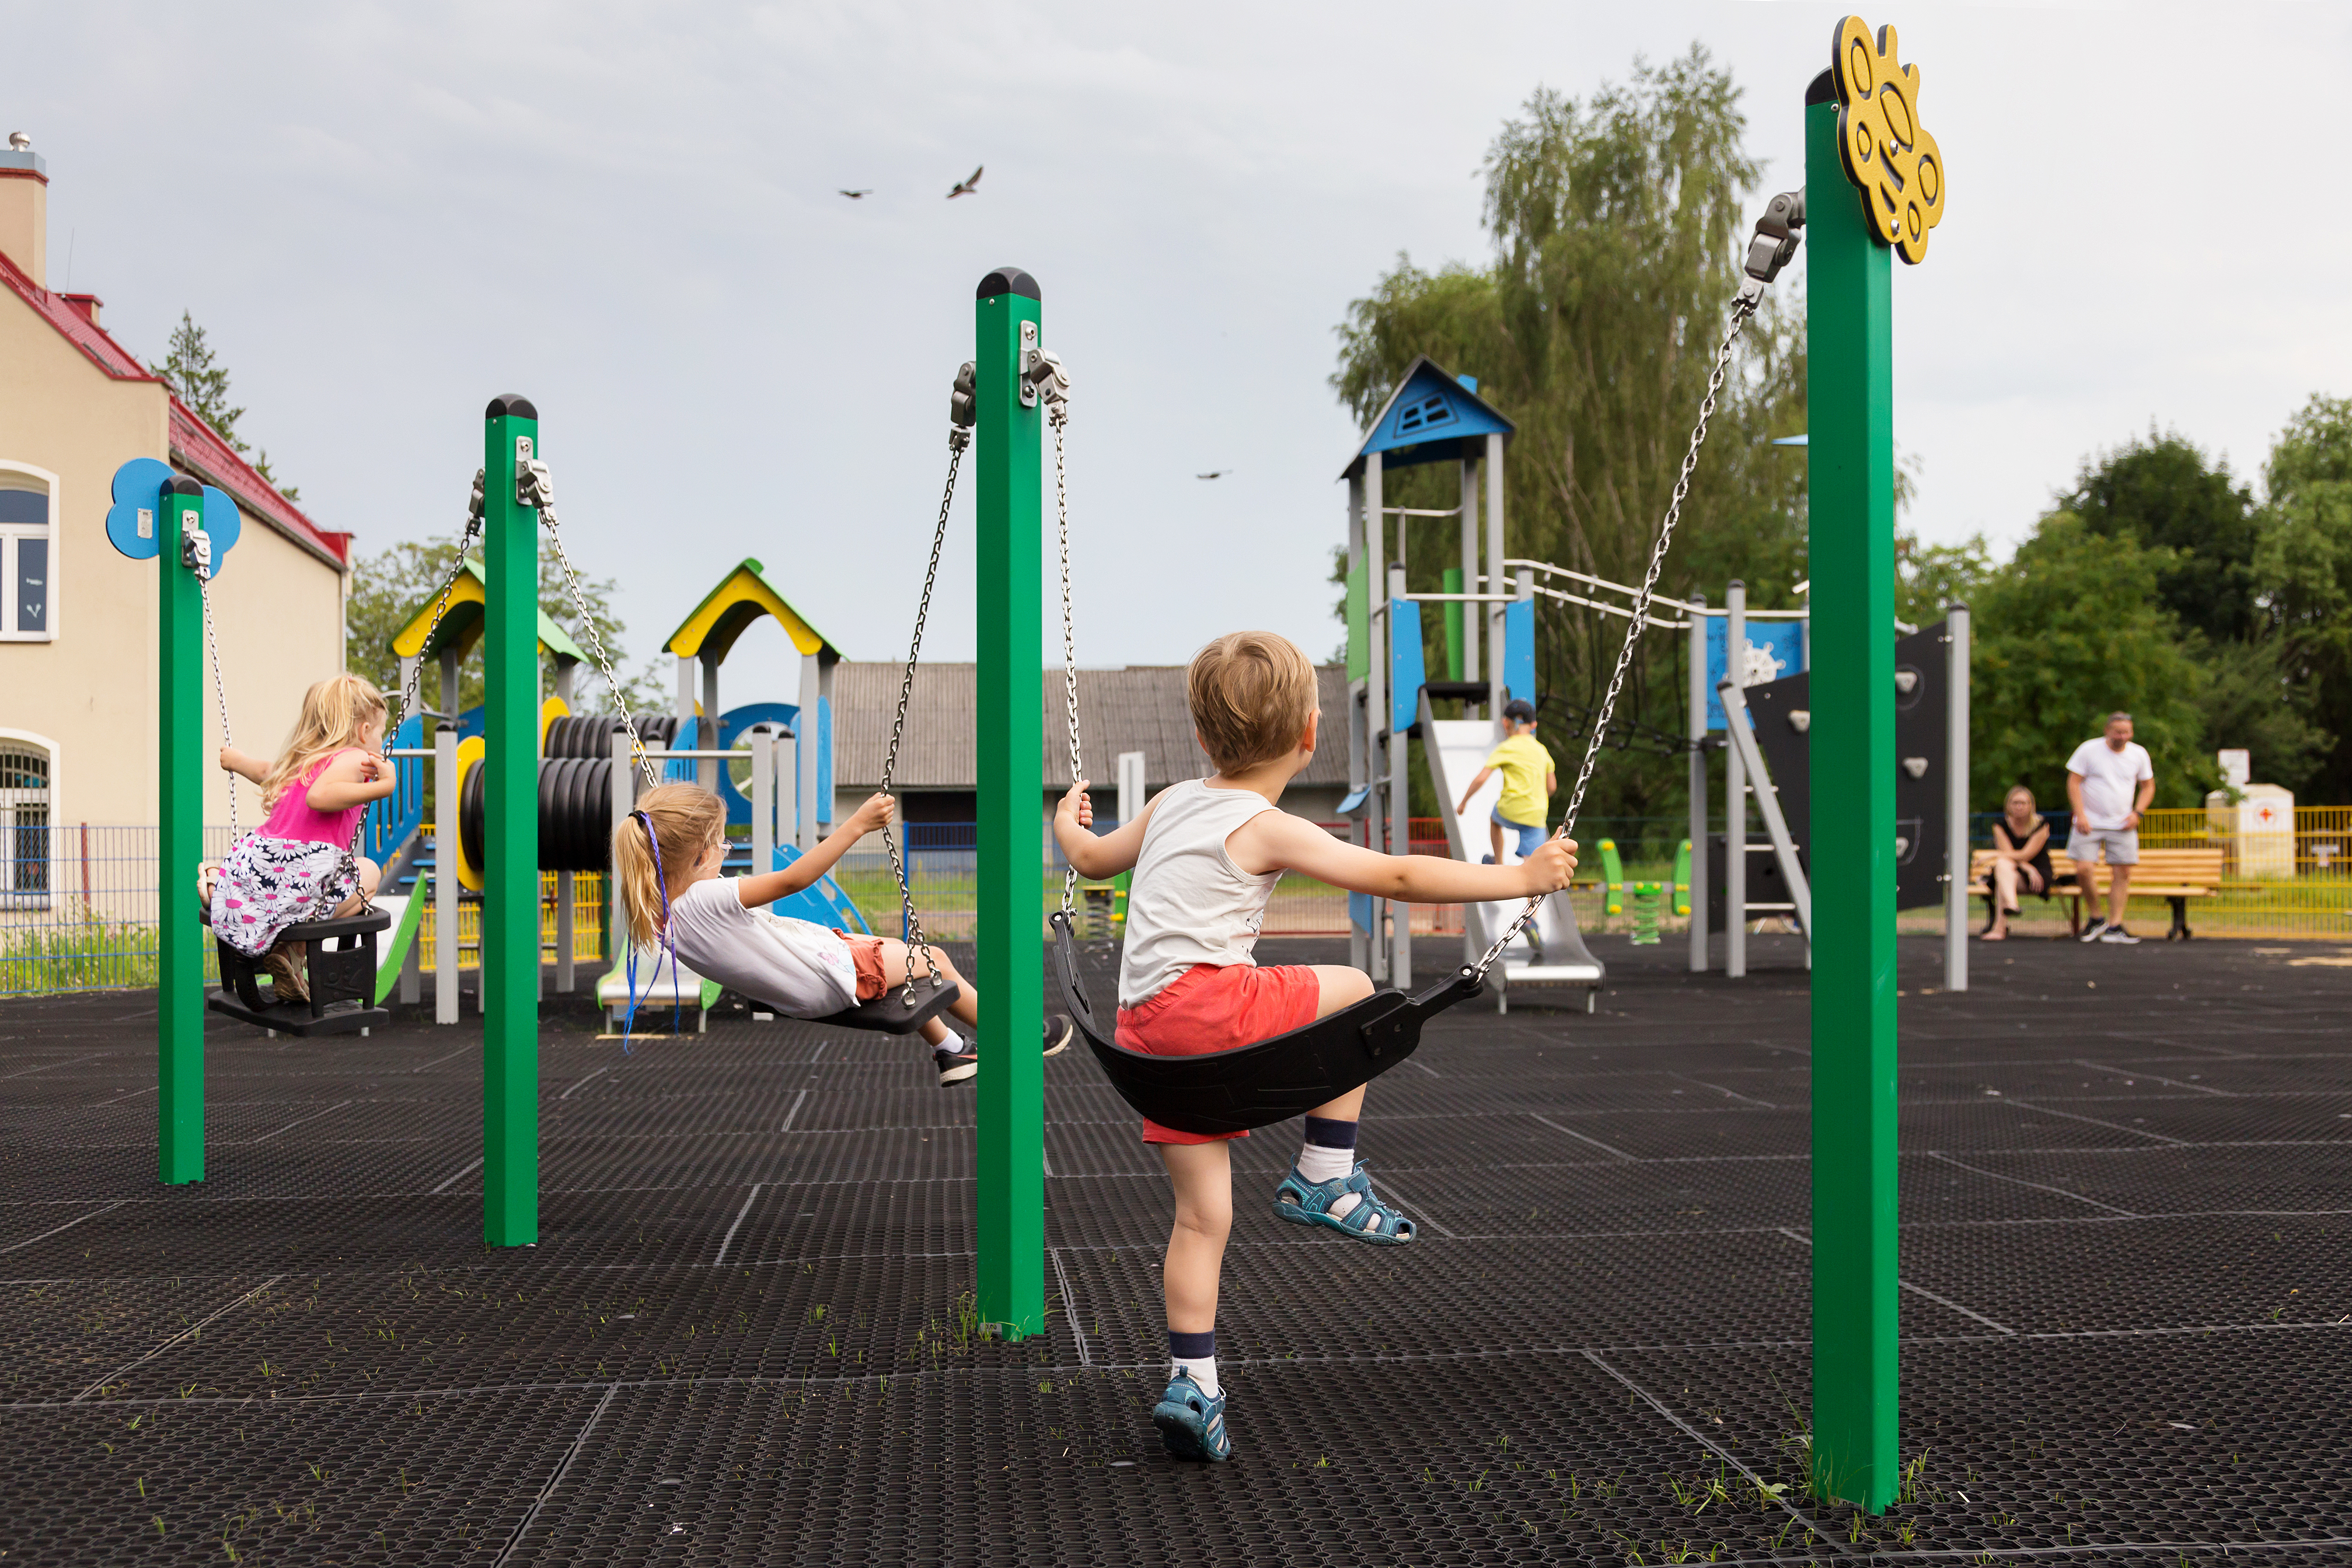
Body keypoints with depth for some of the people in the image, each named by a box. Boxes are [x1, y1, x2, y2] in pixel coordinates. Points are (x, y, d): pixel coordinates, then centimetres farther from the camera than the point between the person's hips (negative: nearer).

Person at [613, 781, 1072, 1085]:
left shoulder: (659, 915, -10)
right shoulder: (709, 898, -38)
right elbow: (793, 879, -36)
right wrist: (857, 824, -34)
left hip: (793, 994, 10)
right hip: (831, 979, -10)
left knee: (892, 949, 31)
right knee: (933, 960, 12)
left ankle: (950, 1050, 42)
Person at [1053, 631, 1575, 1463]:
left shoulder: (1171, 803, 17)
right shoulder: (1267, 829, -5)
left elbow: (1091, 857, 34)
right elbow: (1395, 878, -8)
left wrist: (1067, 824, 57)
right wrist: (1518, 877, -3)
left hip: (1145, 1033, 8)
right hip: (1205, 1000, -8)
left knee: (1202, 1212, 12)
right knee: (1354, 992, 9)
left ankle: (1191, 1382, 10)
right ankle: (1324, 1179, 9)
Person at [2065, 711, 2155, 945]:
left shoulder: (2139, 754, 4)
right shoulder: (2089, 750, -6)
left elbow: (2148, 786, 14)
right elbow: (2074, 782, -4)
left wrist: (2137, 813, 0)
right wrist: (2081, 815, -13)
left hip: (2122, 825, 3)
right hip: (2090, 823, -2)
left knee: (2122, 873, -4)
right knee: (2083, 869, -13)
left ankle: (2114, 927, 1)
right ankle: (2097, 919, 6)